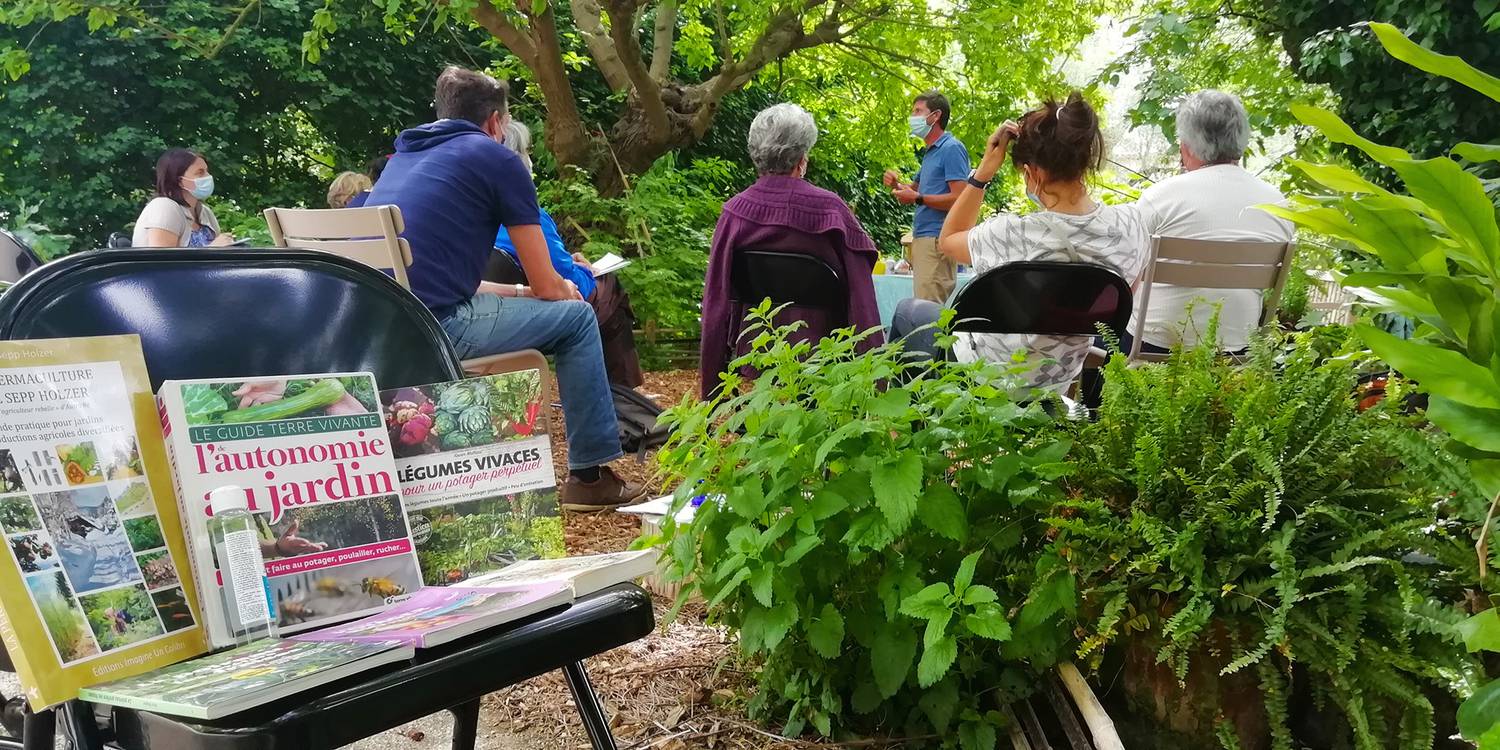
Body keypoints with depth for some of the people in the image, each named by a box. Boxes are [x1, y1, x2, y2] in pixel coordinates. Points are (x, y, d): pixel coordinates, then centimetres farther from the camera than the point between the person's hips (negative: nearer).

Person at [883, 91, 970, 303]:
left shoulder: (952, 148, -8)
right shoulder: (930, 152, 21)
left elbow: (959, 199, -17)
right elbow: (915, 190, 29)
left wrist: (917, 198, -14)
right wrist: (896, 184, 7)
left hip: (937, 239, -10)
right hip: (921, 238, 10)